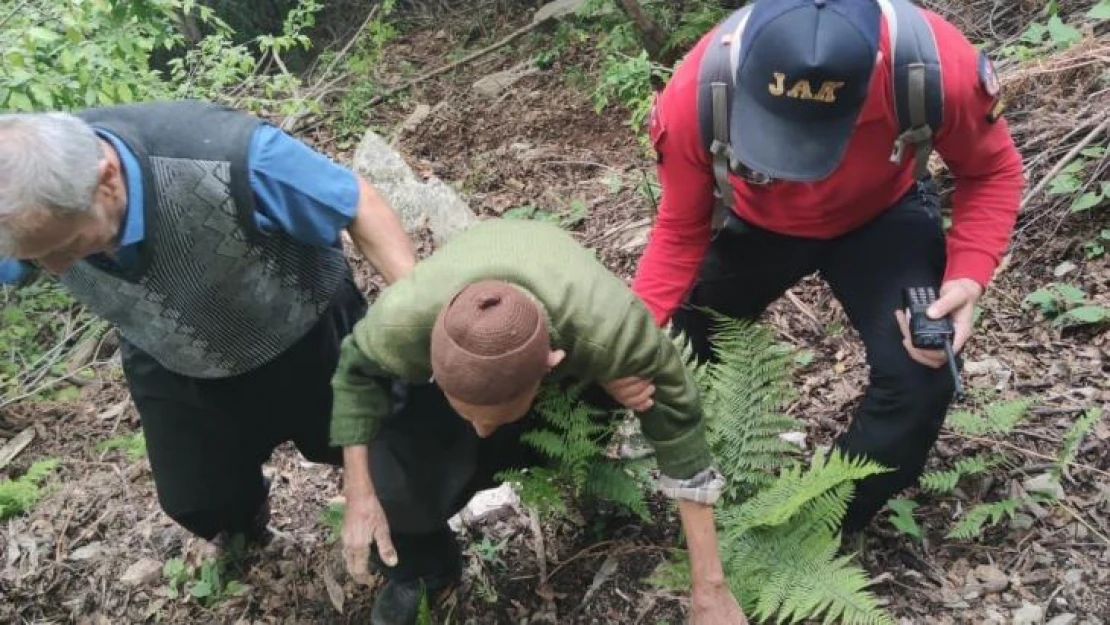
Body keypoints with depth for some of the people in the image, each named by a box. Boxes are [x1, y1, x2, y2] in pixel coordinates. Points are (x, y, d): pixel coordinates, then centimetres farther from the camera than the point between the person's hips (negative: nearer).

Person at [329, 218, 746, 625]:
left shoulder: (608, 330, -46)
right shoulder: (403, 321, -42)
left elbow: (679, 427, -31)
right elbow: (356, 372, -18)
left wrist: (709, 588, -25)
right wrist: (359, 499, -24)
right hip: (435, 369, 0)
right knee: (390, 489, -19)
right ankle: (420, 569, 15)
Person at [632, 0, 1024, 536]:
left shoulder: (938, 66, -39)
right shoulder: (695, 97, -37)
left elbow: (990, 171, -16)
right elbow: (681, 233, -18)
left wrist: (968, 277, -32)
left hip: (881, 216, -1)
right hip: (754, 221, 1)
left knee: (919, 383, -16)